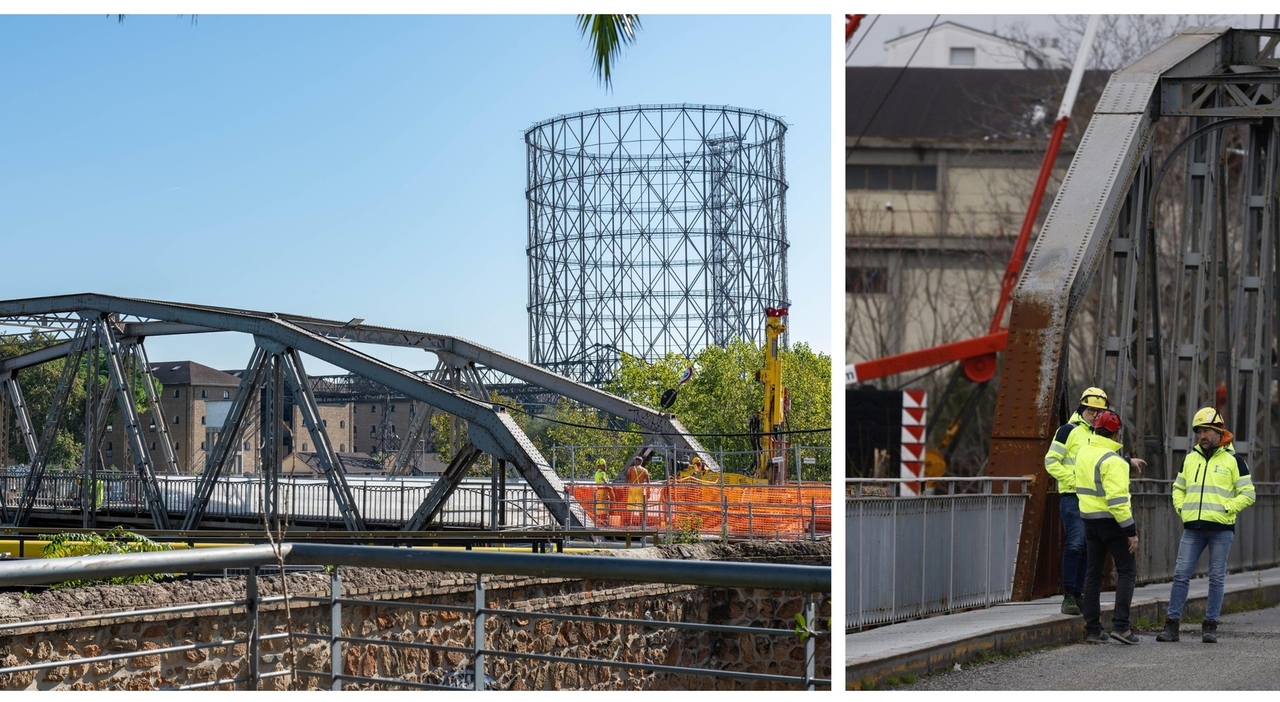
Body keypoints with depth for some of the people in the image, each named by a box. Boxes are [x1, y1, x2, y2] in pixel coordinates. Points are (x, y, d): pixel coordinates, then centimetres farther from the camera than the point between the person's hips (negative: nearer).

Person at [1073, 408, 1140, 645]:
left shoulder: (1083, 452, 8)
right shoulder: (1111, 460, -18)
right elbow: (1117, 498, -23)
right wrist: (1131, 530, -20)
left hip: (1088, 517, 7)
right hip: (1110, 519, -7)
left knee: (1093, 573, 11)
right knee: (1126, 571, 2)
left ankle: (1092, 628, 11)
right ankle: (1120, 625, -7)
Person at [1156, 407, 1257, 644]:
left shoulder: (1233, 459, 1)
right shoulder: (1190, 458, 13)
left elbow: (1248, 493, 0)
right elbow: (1178, 487, 25)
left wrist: (1226, 508, -10)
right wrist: (1180, 507, 7)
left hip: (1221, 528, -3)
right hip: (1192, 527, 3)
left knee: (1216, 578, 3)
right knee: (1180, 575, -2)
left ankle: (1210, 626, 10)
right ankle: (1171, 624, 1)